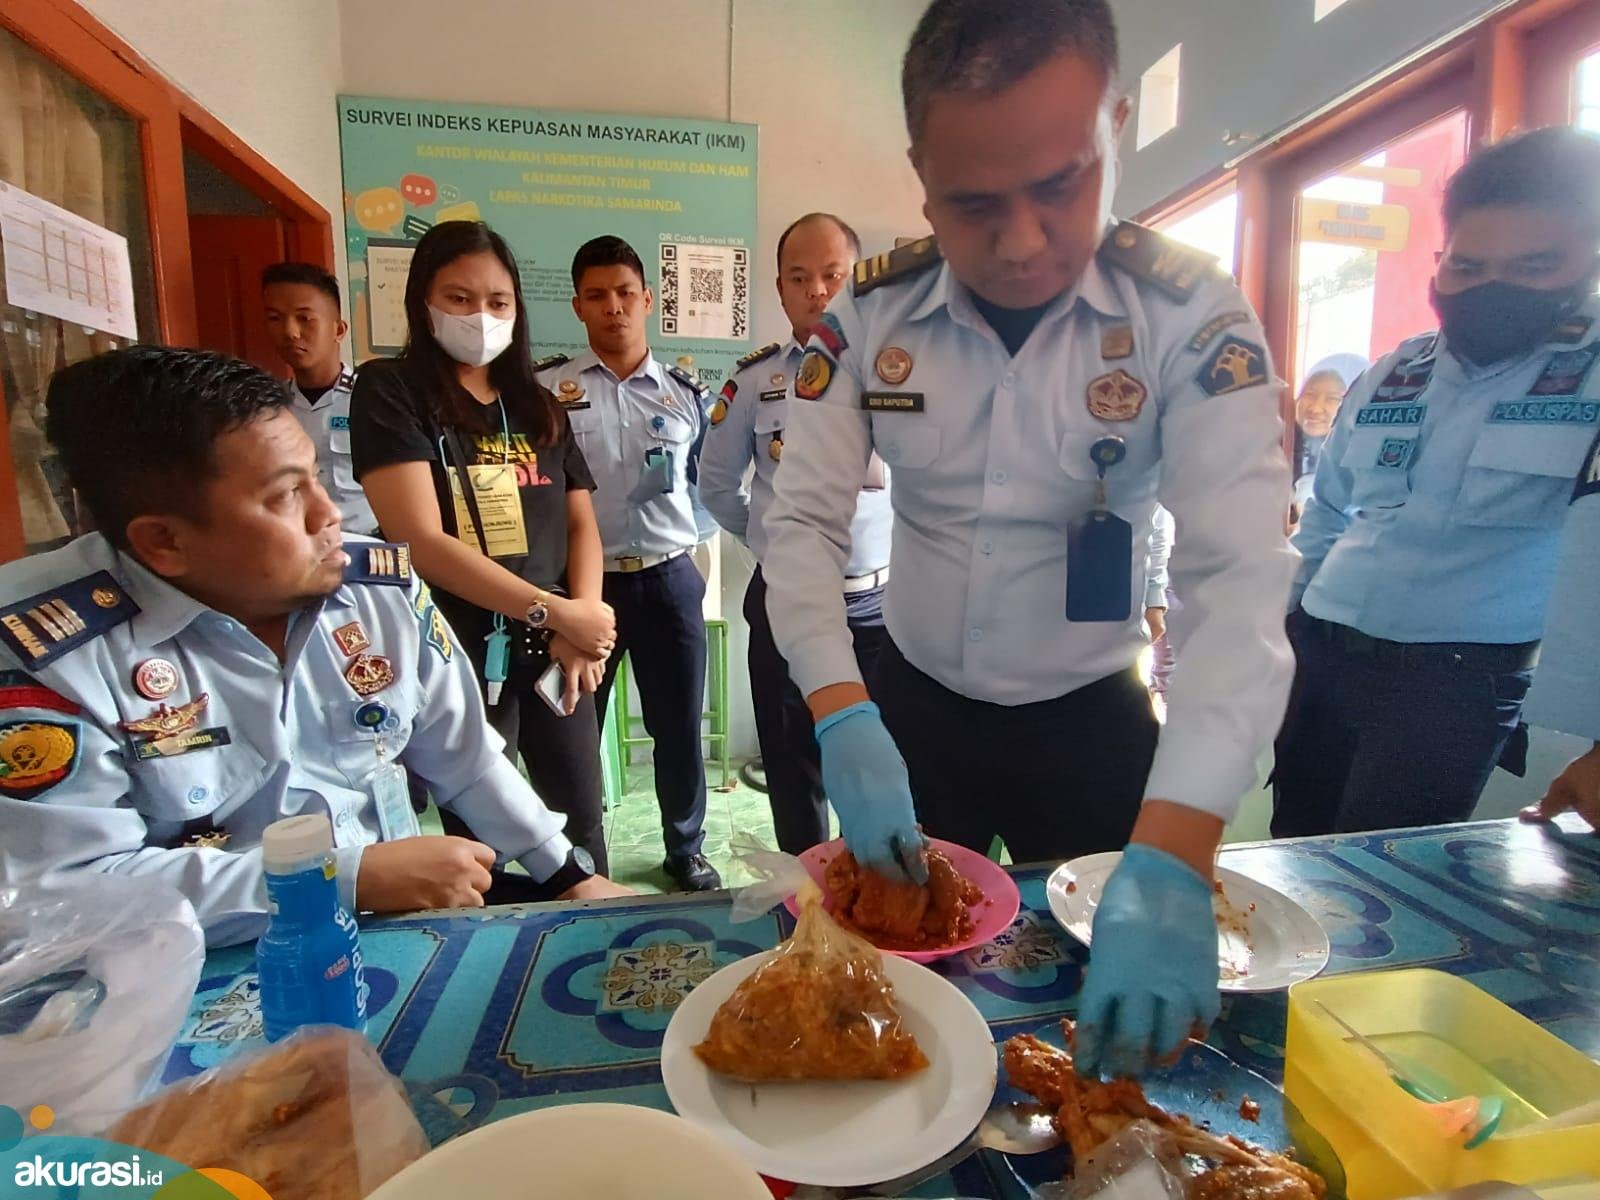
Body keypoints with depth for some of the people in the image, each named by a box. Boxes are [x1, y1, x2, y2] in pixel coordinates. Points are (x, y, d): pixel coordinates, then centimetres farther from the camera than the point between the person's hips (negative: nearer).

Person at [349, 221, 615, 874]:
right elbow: (421, 541, -16)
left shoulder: (539, 405, 11)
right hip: (460, 653, -5)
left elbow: (581, 524, 8)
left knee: (582, 819, 17)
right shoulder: (389, 391, -5)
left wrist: (580, 627, -9)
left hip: (554, 649, 5)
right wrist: (556, 612, -16)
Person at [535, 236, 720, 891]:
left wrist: (679, 539, -1)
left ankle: (686, 849, 31)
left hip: (669, 579, 2)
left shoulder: (684, 392, 7)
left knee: (680, 726, 10)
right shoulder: (545, 386, 0)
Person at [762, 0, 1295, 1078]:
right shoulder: (869, 312, -10)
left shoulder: (1192, 314, -17)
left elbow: (1240, 581, -26)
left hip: (1093, 718, -1)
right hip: (916, 707, 2)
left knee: (1108, 1014, 18)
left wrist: (1170, 863, -38)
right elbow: (805, 523, -12)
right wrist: (845, 723, -28)